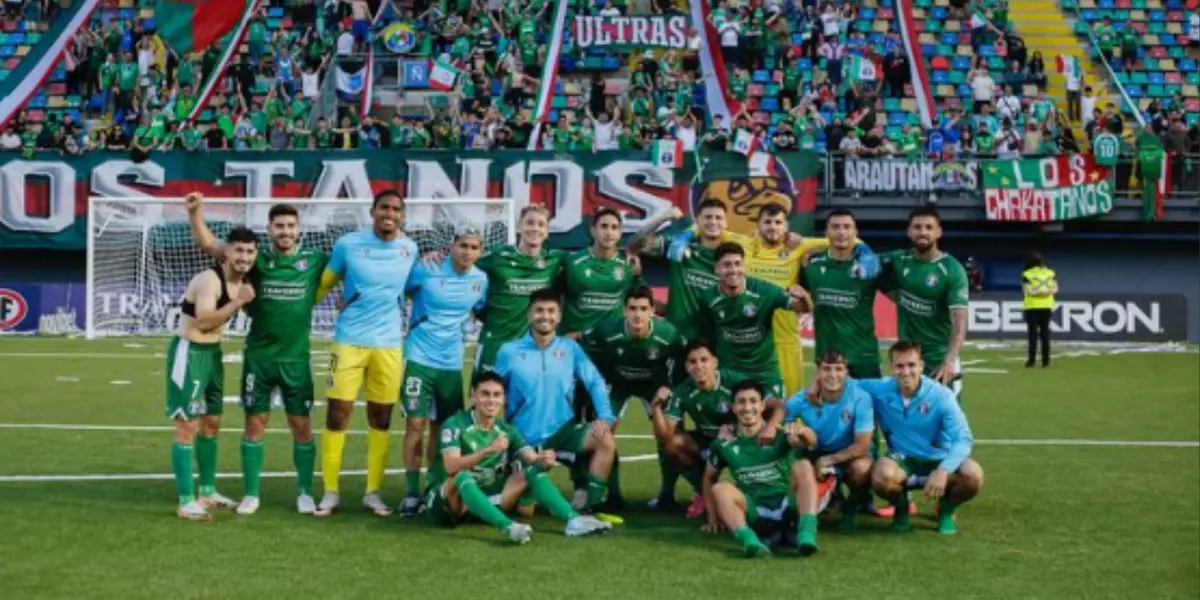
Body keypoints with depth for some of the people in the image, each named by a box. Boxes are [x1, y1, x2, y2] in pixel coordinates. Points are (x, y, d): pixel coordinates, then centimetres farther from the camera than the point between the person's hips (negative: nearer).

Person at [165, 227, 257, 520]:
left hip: (213, 352, 9)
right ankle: (186, 502, -3)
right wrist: (239, 302, -30)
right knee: (188, 427, -7)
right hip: (189, 353, -9)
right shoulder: (209, 279, -21)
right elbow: (204, 321, -32)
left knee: (212, 424, 17)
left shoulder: (243, 281, 6)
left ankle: (207, 492, 30)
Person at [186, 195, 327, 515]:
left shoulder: (314, 260, -1)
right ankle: (251, 494, 16)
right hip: (258, 356, 0)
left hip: (296, 358, 0)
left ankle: (305, 492, 18)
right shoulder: (257, 258, -1)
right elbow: (208, 244, -3)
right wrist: (196, 212, -17)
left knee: (302, 426, 4)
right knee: (255, 423, 6)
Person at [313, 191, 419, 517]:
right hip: (349, 340, -2)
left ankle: (373, 492, 16)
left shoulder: (410, 249, 3)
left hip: (389, 344, 2)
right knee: (338, 413, -3)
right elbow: (324, 283, 6)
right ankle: (330, 492, 7)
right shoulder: (348, 244, -5)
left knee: (381, 418, 6)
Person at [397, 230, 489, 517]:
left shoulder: (480, 280, 3)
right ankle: (412, 494, -2)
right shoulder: (426, 270, -10)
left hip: (452, 363, 4)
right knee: (416, 424, -9)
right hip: (420, 359, -4)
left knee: (442, 428, 10)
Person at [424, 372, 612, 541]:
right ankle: (508, 527, -50)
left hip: (486, 499, 5)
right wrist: (487, 450, -43)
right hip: (446, 505, -5)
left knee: (533, 471, -7)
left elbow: (534, 460, -8)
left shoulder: (507, 430, 2)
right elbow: (451, 467, -30)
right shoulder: (455, 424, -14)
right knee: (462, 476, -37)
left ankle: (573, 520, -23)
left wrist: (544, 461, -32)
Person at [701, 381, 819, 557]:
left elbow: (810, 441, -23)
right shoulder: (725, 445, 4)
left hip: (788, 508, -1)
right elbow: (709, 478, 19)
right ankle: (748, 539, -48)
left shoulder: (780, 433, -2)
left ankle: (807, 532, -42)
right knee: (720, 489, -24)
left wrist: (802, 432, -47)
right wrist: (713, 517, 12)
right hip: (754, 515, 1)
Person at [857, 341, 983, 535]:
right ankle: (901, 508, 3)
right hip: (901, 461, 0)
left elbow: (963, 438, -25)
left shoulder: (941, 395, -17)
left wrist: (943, 471, -40)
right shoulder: (880, 390, -10)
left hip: (937, 460, 0)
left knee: (973, 475, -32)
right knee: (882, 474, -37)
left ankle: (947, 510, 6)